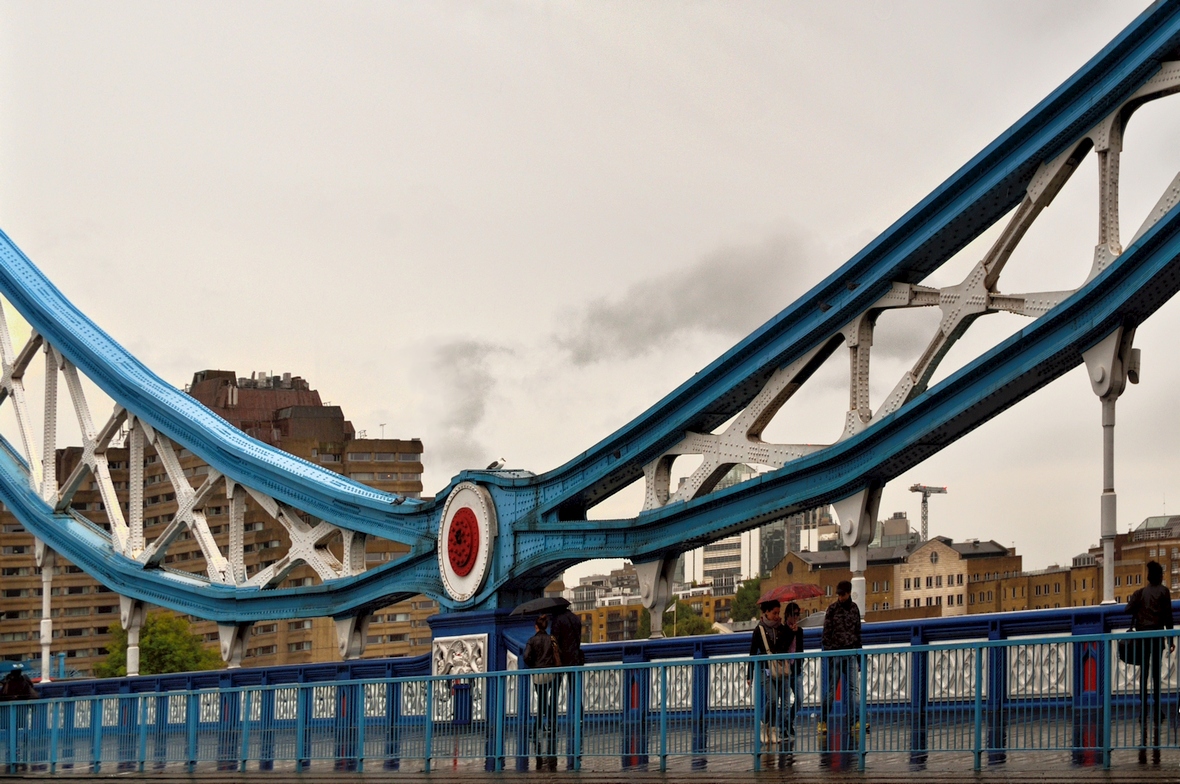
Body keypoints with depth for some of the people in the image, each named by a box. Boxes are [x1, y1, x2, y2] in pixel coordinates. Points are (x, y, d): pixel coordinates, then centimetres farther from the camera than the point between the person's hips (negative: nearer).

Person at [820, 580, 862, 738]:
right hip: (836, 653, -3)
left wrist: (859, 656, 15)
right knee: (831, 689, -2)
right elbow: (826, 633, -3)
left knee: (854, 688, -4)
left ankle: (856, 721, -7)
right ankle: (822, 721, 4)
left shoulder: (854, 608, 10)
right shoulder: (833, 609, -1)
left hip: (851, 653, 3)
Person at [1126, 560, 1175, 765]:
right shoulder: (1163, 591, 1)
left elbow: (1129, 609, -6)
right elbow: (1168, 616, -3)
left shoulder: (1140, 592, 9)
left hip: (1141, 636, 2)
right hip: (1157, 635, -2)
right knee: (1156, 679, -3)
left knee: (1144, 679, 5)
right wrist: (1171, 639, 0)